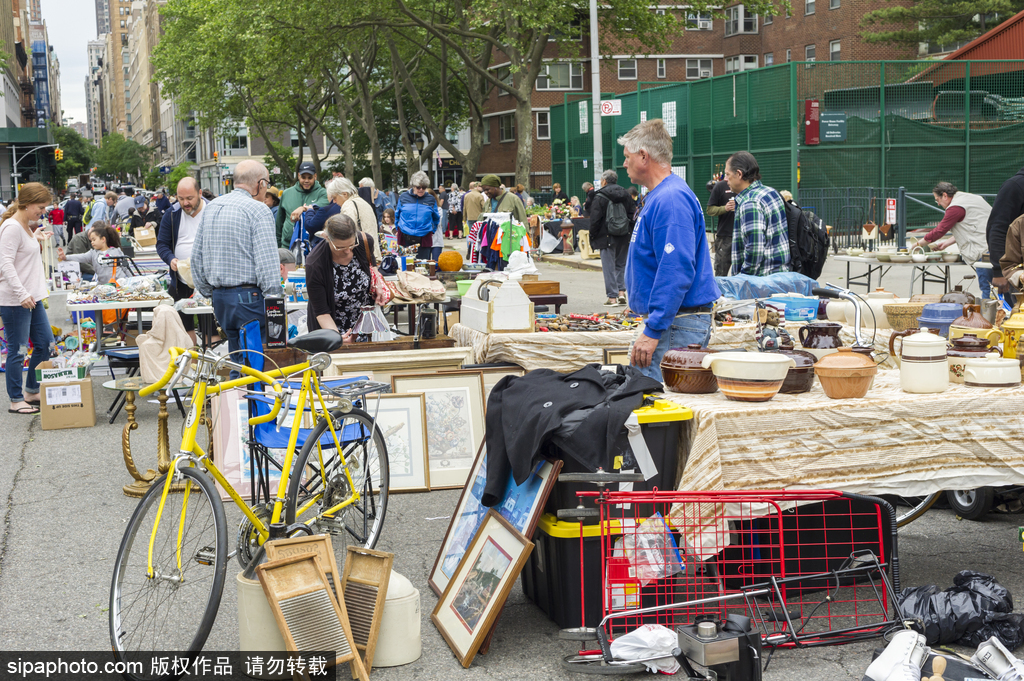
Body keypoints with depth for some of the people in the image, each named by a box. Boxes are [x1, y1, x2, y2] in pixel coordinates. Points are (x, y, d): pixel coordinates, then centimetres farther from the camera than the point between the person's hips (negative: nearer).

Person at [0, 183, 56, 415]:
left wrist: (37, 240, 14)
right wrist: (22, 294, -28)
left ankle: (32, 391, 27)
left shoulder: (27, 226, 12)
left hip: (32, 298, 10)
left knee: (45, 345, 14)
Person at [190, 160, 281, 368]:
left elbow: (197, 257, 18)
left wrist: (209, 293, 24)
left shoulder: (210, 208, 14)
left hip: (219, 297, 8)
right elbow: (267, 263, -16)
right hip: (250, 297, -7)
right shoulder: (258, 210, -10)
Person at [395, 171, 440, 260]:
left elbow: (436, 218, 16)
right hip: (405, 238, 0)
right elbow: (397, 215, 16)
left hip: (424, 239, 0)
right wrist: (398, 228, 14)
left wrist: (432, 230, 11)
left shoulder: (431, 199, 4)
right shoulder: (403, 197, 4)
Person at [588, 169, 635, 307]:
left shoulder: (599, 197, -9)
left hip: (607, 238, -5)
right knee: (621, 264, 17)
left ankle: (612, 297, -1)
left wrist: (593, 239, -1)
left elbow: (595, 220, -10)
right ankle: (621, 292, 9)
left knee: (609, 267, 0)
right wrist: (631, 233, 16)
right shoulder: (625, 195, 8)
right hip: (624, 238, 5)